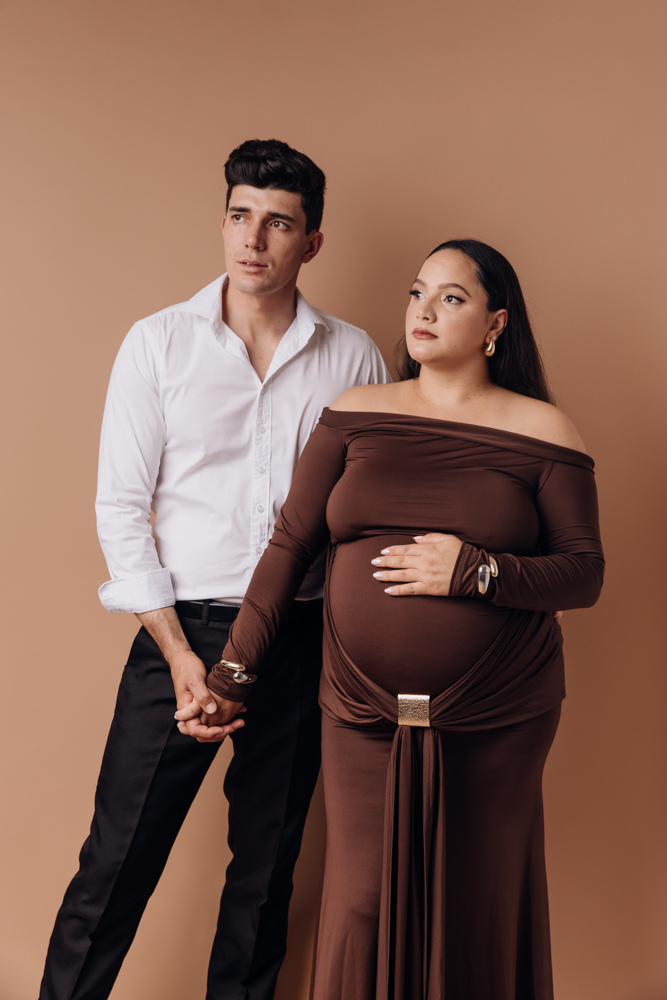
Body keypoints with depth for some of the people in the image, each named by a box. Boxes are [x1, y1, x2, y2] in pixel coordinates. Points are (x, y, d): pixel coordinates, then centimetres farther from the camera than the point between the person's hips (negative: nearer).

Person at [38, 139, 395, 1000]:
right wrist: (180, 653, -9)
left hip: (302, 638, 2)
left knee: (267, 864, 14)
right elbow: (120, 506, -2)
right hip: (182, 628, -1)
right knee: (116, 863, 2)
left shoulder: (353, 357, 3)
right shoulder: (158, 343, 0)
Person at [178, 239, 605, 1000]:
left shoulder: (541, 432, 0)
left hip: (496, 725, -1)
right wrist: (233, 673, 1)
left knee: (476, 918, 9)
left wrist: (476, 571, -17)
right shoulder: (357, 414, 5)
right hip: (363, 718, 1)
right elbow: (290, 545, 4)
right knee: (365, 914, 6)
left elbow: (585, 574, -1)